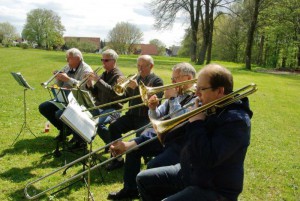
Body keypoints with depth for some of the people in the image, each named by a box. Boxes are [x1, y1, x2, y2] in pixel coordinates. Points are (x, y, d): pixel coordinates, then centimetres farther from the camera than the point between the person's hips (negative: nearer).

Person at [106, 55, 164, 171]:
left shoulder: (157, 81, -2)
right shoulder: (135, 78, 17)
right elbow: (125, 97, 14)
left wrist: (137, 87, -23)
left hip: (147, 117, -6)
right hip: (132, 114, 6)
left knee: (141, 135, -32)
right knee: (113, 127, -14)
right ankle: (118, 159, -3)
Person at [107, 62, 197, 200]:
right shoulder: (176, 94, 10)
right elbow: (157, 117, 11)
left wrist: (172, 98, -22)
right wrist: (153, 108, -11)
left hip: (181, 144, -8)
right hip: (164, 136, 8)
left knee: (152, 166, -26)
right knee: (133, 148, 3)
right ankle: (130, 189, 16)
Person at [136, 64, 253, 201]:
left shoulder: (236, 120, -24)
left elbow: (208, 158, -33)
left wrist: (196, 123, -24)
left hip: (214, 190, -9)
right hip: (188, 172, 9)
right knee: (143, 179, 11)